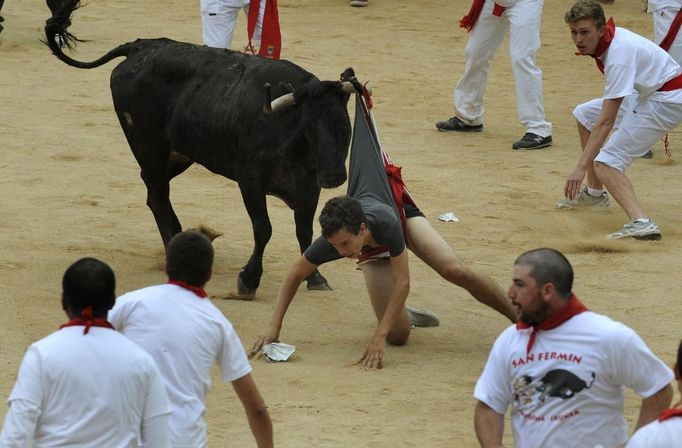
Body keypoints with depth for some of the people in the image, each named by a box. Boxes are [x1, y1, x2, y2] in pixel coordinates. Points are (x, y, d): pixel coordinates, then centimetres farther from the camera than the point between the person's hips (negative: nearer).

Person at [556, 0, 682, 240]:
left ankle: (641, 222, -39)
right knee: (584, 114, 16)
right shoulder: (611, 37, -1)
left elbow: (606, 121, -30)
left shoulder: (618, 56, -28)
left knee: (605, 163, -18)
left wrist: (581, 167, -31)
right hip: (649, 94, 10)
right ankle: (595, 193, 24)